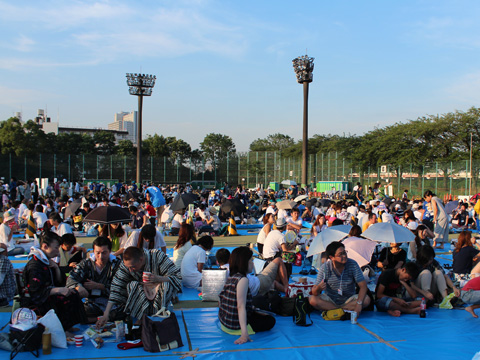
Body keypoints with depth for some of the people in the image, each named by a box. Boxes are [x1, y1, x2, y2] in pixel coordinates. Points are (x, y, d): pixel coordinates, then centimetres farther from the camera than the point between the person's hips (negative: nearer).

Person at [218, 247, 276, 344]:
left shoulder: (231, 277, 5)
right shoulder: (242, 279, -22)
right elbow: (241, 306, -28)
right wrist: (244, 334, -32)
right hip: (236, 323, -9)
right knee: (270, 321, 6)